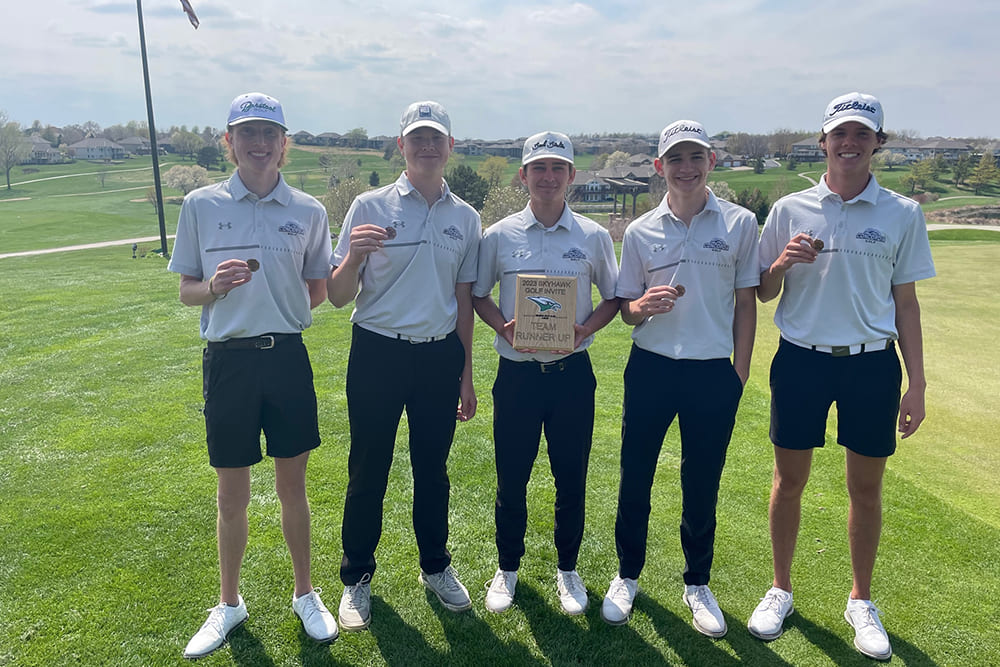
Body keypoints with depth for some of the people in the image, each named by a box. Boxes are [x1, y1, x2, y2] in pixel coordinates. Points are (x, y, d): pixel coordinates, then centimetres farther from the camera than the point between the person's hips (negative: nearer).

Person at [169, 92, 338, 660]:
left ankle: (306, 594, 31)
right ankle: (229, 604, 33)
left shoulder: (308, 211, 3)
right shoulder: (201, 205, 2)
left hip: (287, 357, 0)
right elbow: (187, 291, 5)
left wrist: (285, 309, -7)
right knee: (233, 494, 11)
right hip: (228, 359, 0)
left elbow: (319, 288, 10)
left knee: (293, 486, 11)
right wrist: (216, 286, -15)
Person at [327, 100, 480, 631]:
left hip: (440, 356, 3)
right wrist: (354, 255, -25)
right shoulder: (370, 207, -4)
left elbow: (463, 299, 12)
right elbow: (337, 297, -4)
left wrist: (466, 374, 12)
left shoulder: (465, 218, 5)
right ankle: (357, 577, 27)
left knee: (432, 467, 15)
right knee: (368, 470, 8)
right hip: (378, 353, -2)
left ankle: (435, 567, 34)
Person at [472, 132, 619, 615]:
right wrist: (504, 327, -10)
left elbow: (613, 298, 10)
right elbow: (478, 296, 9)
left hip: (572, 372, 1)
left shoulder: (594, 236, 2)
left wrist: (585, 329, -10)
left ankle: (567, 569, 31)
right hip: (516, 373, 0)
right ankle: (508, 567, 31)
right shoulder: (499, 235, 1)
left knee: (571, 479, 10)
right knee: (510, 479, 9)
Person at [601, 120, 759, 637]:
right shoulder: (640, 231, 3)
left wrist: (739, 373, 2)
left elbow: (746, 303, 5)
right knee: (635, 478, 8)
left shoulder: (740, 223, 1)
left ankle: (697, 584, 32)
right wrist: (642, 305, -16)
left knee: (702, 484, 11)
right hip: (651, 368, 1)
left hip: (714, 374, 0)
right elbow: (624, 306, 8)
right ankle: (627, 575, 30)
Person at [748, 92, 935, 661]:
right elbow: (763, 293, 7)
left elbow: (906, 301, 5)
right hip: (802, 361, 0)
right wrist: (782, 262, -15)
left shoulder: (902, 214, 1)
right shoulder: (791, 209, 0)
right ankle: (781, 590, 29)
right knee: (789, 481, 9)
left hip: (873, 364, 1)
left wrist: (917, 384, 3)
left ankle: (861, 601, 32)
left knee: (867, 488, 11)